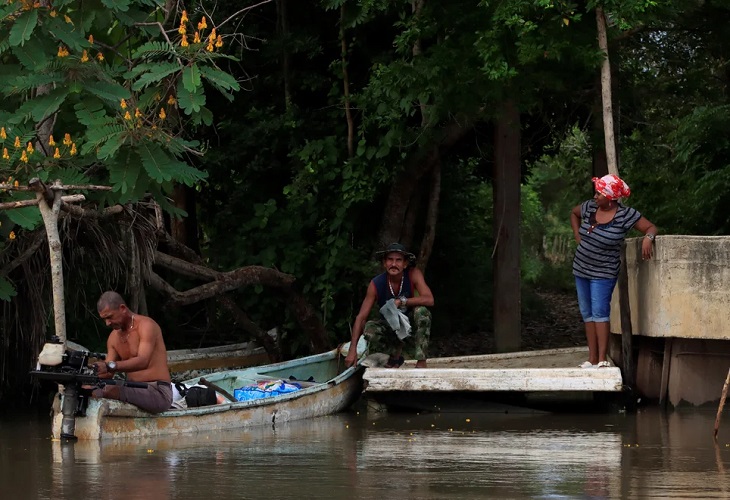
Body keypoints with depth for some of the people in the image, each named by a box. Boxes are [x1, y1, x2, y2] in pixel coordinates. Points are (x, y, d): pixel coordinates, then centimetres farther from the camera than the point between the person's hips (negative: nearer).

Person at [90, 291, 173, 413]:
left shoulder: (146, 325, -9)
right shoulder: (114, 337, 15)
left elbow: (143, 361, -26)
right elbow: (107, 374, 12)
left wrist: (110, 366, -41)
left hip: (158, 392, -8)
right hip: (134, 391, 8)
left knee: (110, 391, -33)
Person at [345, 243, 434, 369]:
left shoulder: (413, 274, -21)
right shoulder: (376, 284, -21)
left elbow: (429, 300, -32)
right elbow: (361, 317, -21)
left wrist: (401, 301, -37)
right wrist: (352, 350, -28)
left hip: (410, 322, -1)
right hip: (389, 324, 1)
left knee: (421, 311, -34)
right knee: (369, 330, -31)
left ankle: (421, 362, -25)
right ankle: (396, 348, 1)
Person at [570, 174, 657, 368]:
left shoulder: (626, 215, -16)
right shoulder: (589, 207, -1)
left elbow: (651, 227, -11)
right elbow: (573, 213, 20)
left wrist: (648, 238, -33)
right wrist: (577, 237, 10)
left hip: (603, 273, -6)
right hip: (581, 269, 6)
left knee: (600, 313, -15)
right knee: (587, 314, 10)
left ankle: (602, 359, -16)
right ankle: (592, 359, 16)